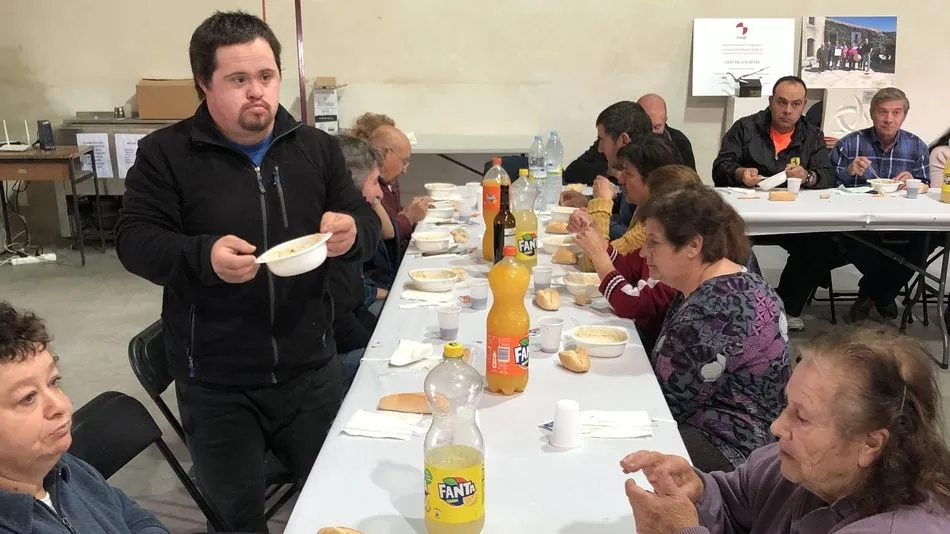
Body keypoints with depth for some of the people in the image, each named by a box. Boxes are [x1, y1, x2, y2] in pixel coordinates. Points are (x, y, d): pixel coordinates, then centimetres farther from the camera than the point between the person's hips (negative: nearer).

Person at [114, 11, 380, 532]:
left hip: (310, 369, 3)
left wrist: (351, 232, -21)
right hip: (215, 382, -2)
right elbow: (134, 241, -12)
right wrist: (204, 257, -32)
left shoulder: (316, 147, 3)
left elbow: (367, 223, 5)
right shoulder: (165, 153, -6)